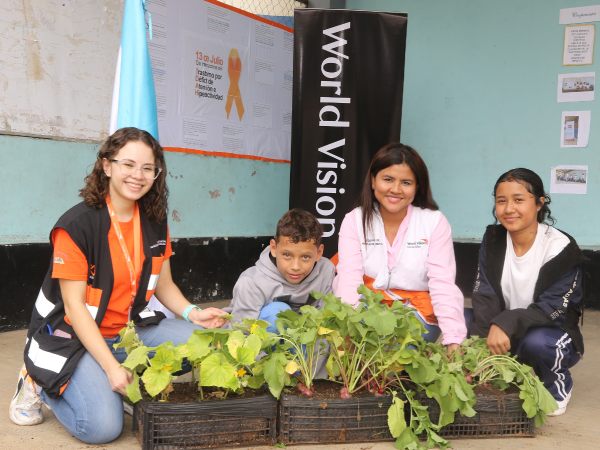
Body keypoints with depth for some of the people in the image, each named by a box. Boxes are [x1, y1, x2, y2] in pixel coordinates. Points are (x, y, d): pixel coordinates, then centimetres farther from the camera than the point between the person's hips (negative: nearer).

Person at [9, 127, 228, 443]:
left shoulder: (155, 222, 1)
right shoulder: (76, 225, -19)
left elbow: (163, 285, 8)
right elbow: (74, 305, -19)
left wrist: (192, 313, -13)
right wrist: (111, 366, -24)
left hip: (130, 329, 6)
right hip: (73, 336, -5)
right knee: (103, 426, -22)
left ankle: (131, 386, 5)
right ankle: (40, 384, 7)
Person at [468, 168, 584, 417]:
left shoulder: (561, 248, -17)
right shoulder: (493, 238, -4)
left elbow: (552, 309, -23)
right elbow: (485, 296, -13)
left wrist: (508, 324, -41)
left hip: (554, 333, -4)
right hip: (504, 332, 4)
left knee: (537, 342, -38)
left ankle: (559, 388, -2)